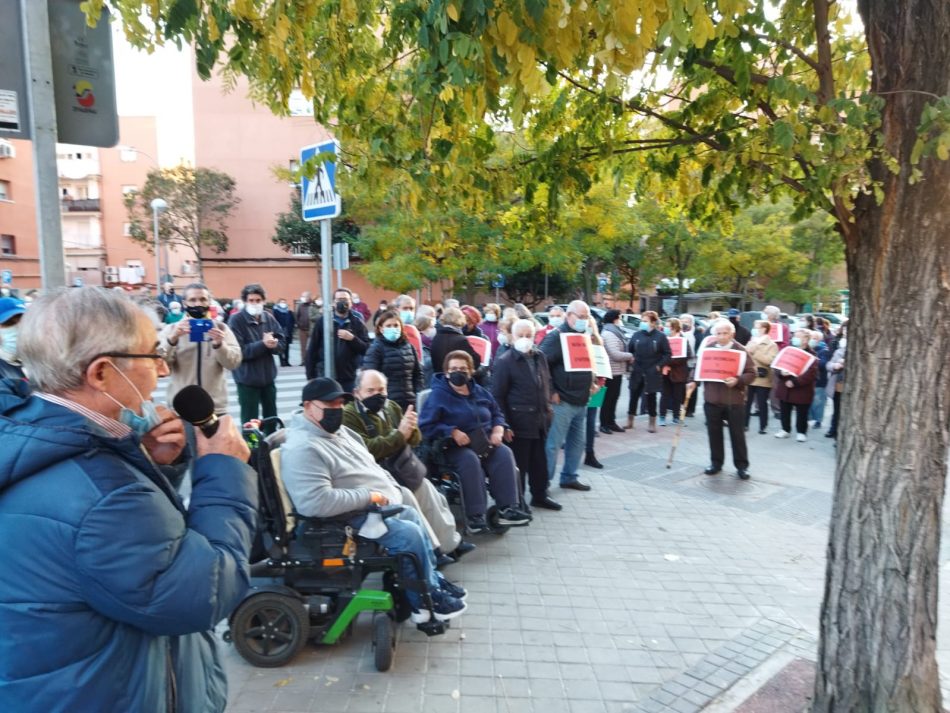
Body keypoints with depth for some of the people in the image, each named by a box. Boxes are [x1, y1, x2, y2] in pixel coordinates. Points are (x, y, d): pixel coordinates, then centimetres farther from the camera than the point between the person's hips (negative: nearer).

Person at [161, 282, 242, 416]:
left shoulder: (221, 328, 6)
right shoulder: (172, 329, 5)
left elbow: (234, 363, -5)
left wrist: (219, 344, -23)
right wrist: (172, 339, -24)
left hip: (216, 408, 1)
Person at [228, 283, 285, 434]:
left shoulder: (269, 317, 0)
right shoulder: (236, 320, -14)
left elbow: (281, 343, 2)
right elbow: (238, 351, -22)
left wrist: (273, 344, -20)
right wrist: (263, 344, -26)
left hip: (268, 376, 5)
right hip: (247, 379, -5)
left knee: (271, 417, 19)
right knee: (250, 421, 4)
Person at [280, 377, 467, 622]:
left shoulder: (339, 430, 10)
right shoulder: (303, 448, -24)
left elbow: (370, 466, 22)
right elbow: (316, 502, -34)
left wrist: (390, 489, 5)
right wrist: (369, 496, -26)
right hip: (349, 521, -11)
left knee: (414, 516, 16)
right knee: (409, 534, -18)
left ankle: (433, 580, 29)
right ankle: (427, 600, 0)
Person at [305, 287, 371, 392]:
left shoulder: (357, 323, 5)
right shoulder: (322, 322, 3)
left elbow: (366, 349, 0)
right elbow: (312, 351, 3)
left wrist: (352, 339, -17)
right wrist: (311, 377, -1)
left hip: (349, 378, 1)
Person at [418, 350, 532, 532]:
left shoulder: (480, 392, 13)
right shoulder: (438, 395, -4)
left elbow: (497, 414, 22)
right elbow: (425, 425, -10)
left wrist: (498, 430, 0)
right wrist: (452, 432, -21)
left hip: (486, 443, 5)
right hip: (455, 447, -5)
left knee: (504, 454, -24)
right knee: (470, 460, -36)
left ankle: (507, 508, -23)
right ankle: (475, 516, -32)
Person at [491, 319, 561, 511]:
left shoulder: (540, 357, 9)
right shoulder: (504, 361, -11)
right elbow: (497, 395, -12)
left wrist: (548, 409, 13)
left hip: (539, 420, 6)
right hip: (519, 422, -6)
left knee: (539, 461, 17)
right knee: (518, 464, 4)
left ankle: (540, 495, 33)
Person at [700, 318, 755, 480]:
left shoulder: (740, 350, -5)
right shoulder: (708, 348, 3)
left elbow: (751, 373, -6)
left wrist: (738, 380, -22)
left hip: (734, 400, -2)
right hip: (712, 398, 3)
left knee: (737, 434, 5)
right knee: (714, 432, 10)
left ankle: (742, 466, 16)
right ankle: (716, 462, 23)